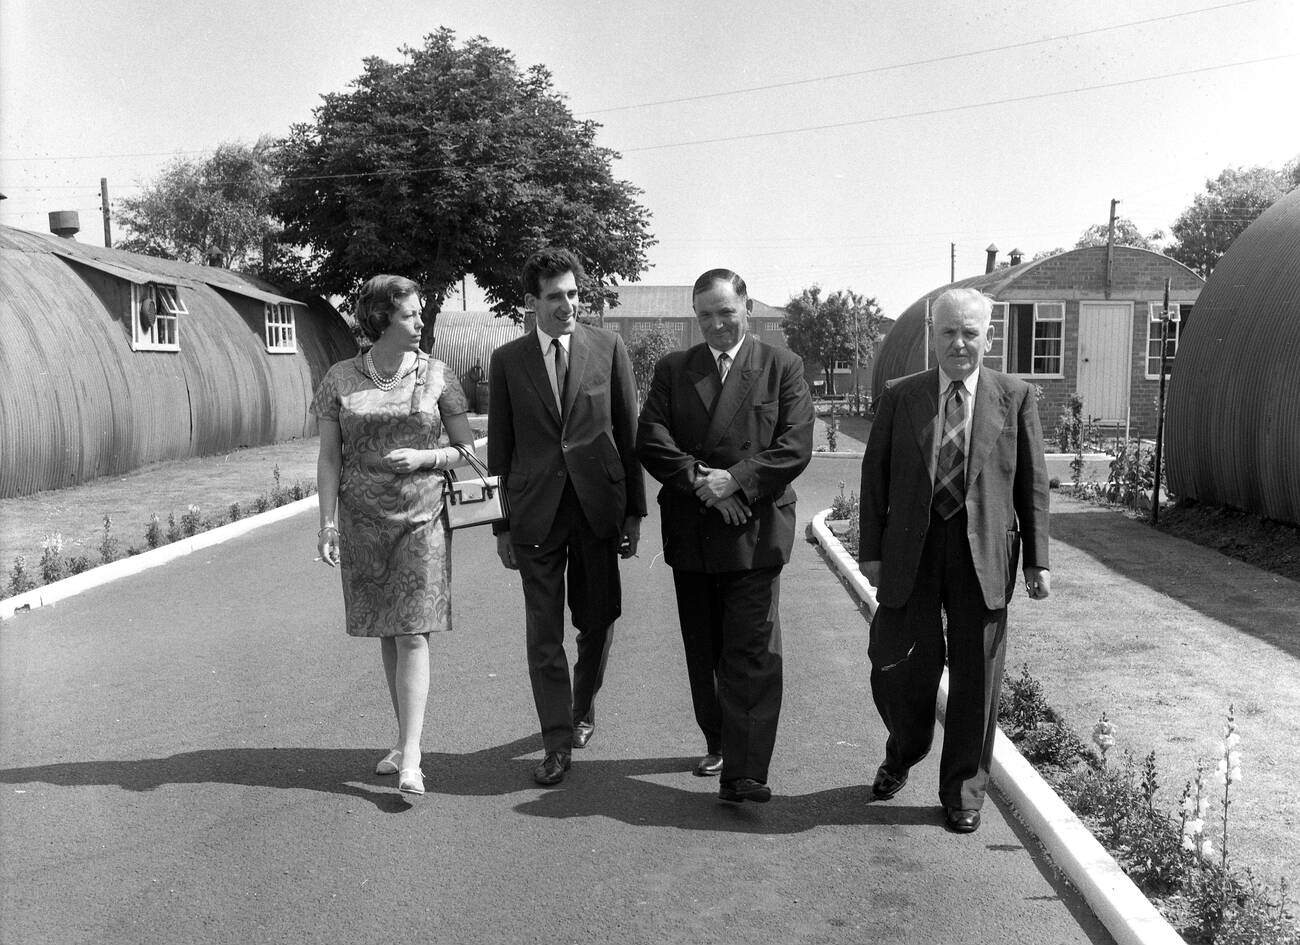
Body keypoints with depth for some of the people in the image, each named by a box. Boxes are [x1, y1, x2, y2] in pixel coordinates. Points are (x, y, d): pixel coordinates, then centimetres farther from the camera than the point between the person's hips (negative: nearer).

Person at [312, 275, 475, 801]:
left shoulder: (436, 376, 1)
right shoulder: (341, 379, 3)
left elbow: (468, 448, 6)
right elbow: (329, 458, 3)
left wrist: (424, 457, -12)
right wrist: (327, 522, -4)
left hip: (422, 519, -2)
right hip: (363, 521, 2)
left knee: (412, 634, -7)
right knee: (387, 633, 10)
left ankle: (411, 760, -7)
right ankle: (404, 740, 24)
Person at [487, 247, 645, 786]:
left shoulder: (608, 349, 3)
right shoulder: (507, 360, 4)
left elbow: (629, 432, 4)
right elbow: (499, 447, 6)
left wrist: (634, 511, 1)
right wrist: (502, 524, 3)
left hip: (598, 508, 0)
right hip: (536, 512, 0)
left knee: (597, 620, 10)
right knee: (543, 632, 1)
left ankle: (583, 709, 37)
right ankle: (557, 744, 12)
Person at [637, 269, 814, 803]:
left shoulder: (782, 368, 4)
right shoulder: (672, 370, 10)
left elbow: (795, 448, -6)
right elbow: (650, 442, -2)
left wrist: (735, 480, -16)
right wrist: (699, 479, -16)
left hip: (755, 532, -3)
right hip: (691, 534, 3)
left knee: (753, 654, -7)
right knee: (703, 653, 13)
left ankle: (744, 774, -7)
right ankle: (718, 744, 30)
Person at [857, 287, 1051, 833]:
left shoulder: (1014, 397, 5)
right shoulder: (900, 397, 5)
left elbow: (1032, 482, 5)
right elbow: (875, 475, 6)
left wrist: (1037, 560, 1)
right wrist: (871, 550, 0)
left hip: (983, 556, 0)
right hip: (911, 553, 0)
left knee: (976, 677, 6)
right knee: (903, 670, 4)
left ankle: (963, 792, 23)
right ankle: (902, 756, 35)